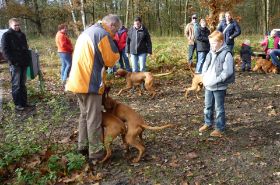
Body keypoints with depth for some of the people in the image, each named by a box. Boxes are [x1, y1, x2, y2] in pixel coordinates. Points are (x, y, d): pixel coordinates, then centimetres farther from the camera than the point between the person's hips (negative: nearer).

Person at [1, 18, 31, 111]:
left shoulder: (22, 34, 15)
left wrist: (28, 59, 12)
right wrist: (12, 61, -17)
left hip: (24, 63, 6)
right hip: (15, 64, -6)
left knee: (23, 84, 11)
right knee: (16, 84, -2)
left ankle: (24, 102, 18)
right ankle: (17, 104, 4)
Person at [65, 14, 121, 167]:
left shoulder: (88, 31, 19)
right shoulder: (103, 34, -12)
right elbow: (111, 60, -10)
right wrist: (115, 53, 9)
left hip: (79, 81, 9)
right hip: (90, 83, -9)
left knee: (85, 115, 19)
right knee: (94, 119, -2)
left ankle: (83, 146, 28)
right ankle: (96, 154, 6)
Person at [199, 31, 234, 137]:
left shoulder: (226, 54, -14)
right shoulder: (210, 53, 8)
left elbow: (227, 72, -20)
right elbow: (205, 66, 16)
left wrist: (215, 80, -22)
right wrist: (204, 78, 0)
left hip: (219, 87, -7)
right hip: (208, 86, 7)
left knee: (219, 108, 5)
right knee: (208, 106, 19)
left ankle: (220, 128, 18)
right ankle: (208, 123, 37)